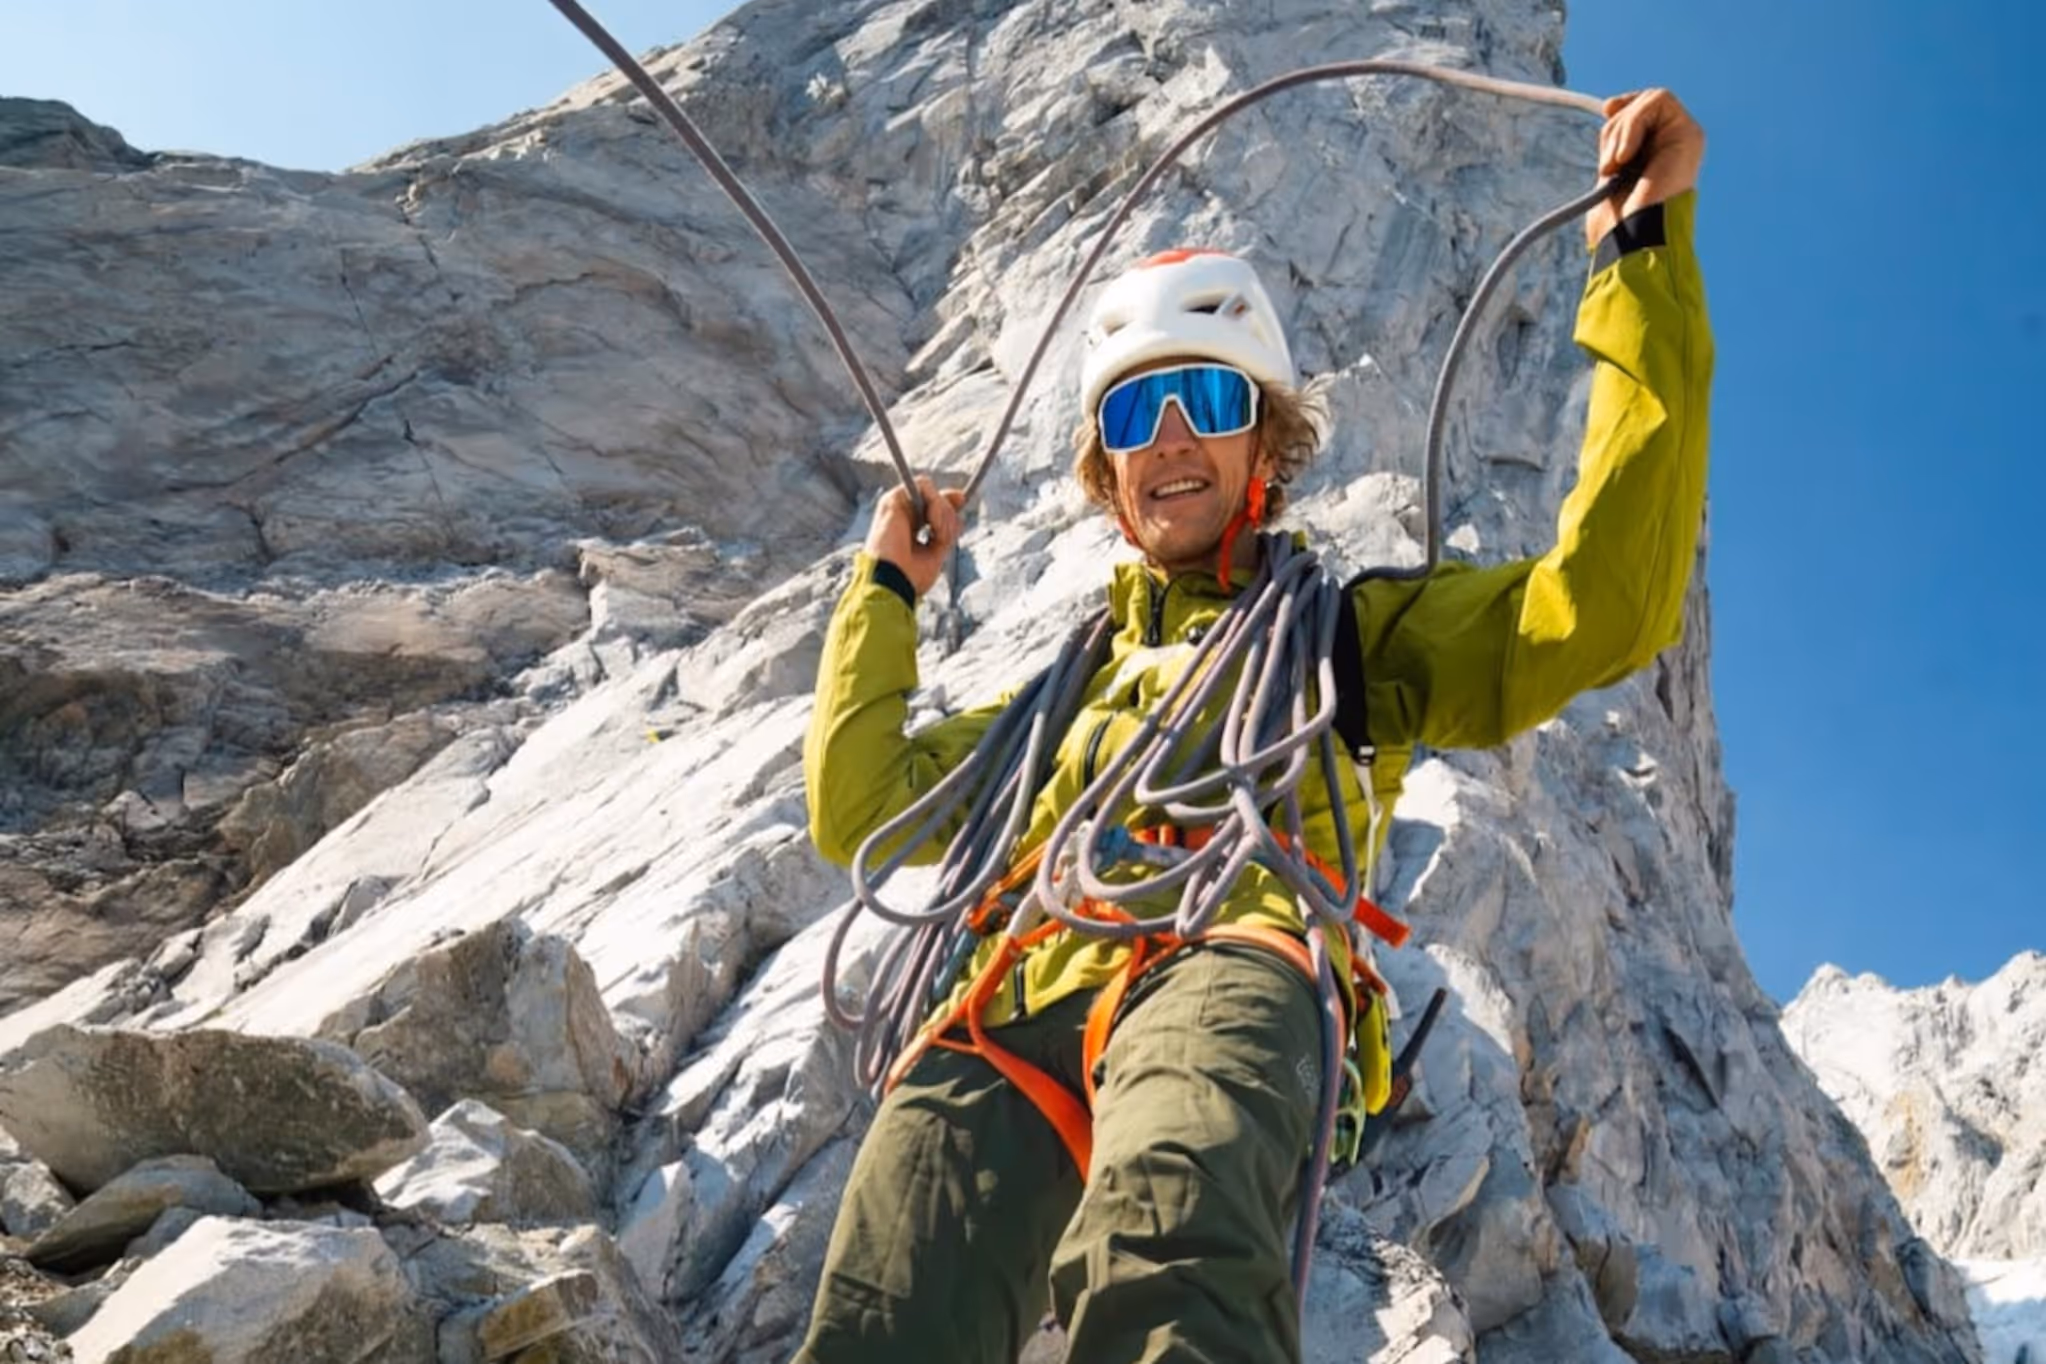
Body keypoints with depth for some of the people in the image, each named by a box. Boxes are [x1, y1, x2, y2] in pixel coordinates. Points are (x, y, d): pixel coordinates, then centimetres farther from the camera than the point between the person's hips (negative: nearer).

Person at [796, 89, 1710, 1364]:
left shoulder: (1355, 629, 26)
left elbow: (1603, 609, 10)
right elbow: (861, 809, 34)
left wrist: (1648, 255, 10)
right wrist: (887, 592, 39)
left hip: (1227, 967, -3)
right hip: (1011, 1006, 4)